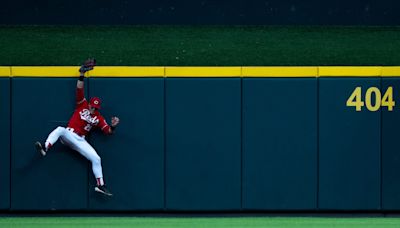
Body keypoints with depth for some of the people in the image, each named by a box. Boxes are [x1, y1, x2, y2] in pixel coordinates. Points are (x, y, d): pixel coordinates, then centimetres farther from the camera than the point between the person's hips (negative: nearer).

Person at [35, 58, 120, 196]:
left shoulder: (98, 118, 9)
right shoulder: (82, 105, 5)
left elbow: (108, 132, 6)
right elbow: (79, 90, -3)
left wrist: (113, 126, -17)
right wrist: (82, 75, -13)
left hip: (80, 141, 2)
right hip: (68, 135, -2)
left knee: (96, 159, -13)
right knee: (60, 129, -37)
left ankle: (100, 185, -8)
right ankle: (45, 148, -60)